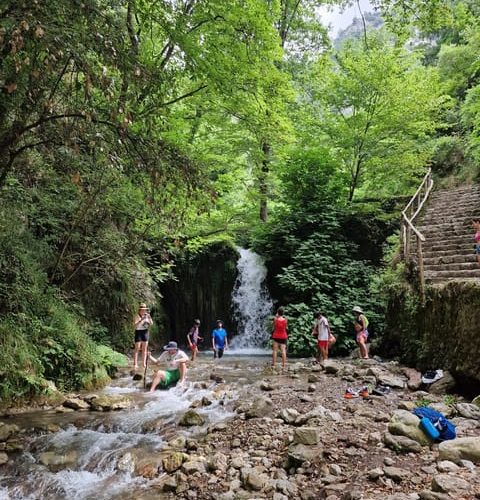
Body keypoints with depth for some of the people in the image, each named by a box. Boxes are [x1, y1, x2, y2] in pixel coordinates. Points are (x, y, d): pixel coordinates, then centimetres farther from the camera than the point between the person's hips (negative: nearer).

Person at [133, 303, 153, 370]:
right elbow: (135, 325, -21)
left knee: (144, 348, 6)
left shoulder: (146, 315, 3)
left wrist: (149, 318, -15)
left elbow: (151, 324, 1)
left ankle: (144, 363, 11)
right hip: (138, 332, -4)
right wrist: (141, 320, -31)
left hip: (145, 332, 4)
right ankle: (135, 364, -5)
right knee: (137, 348, -6)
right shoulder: (136, 316, -10)